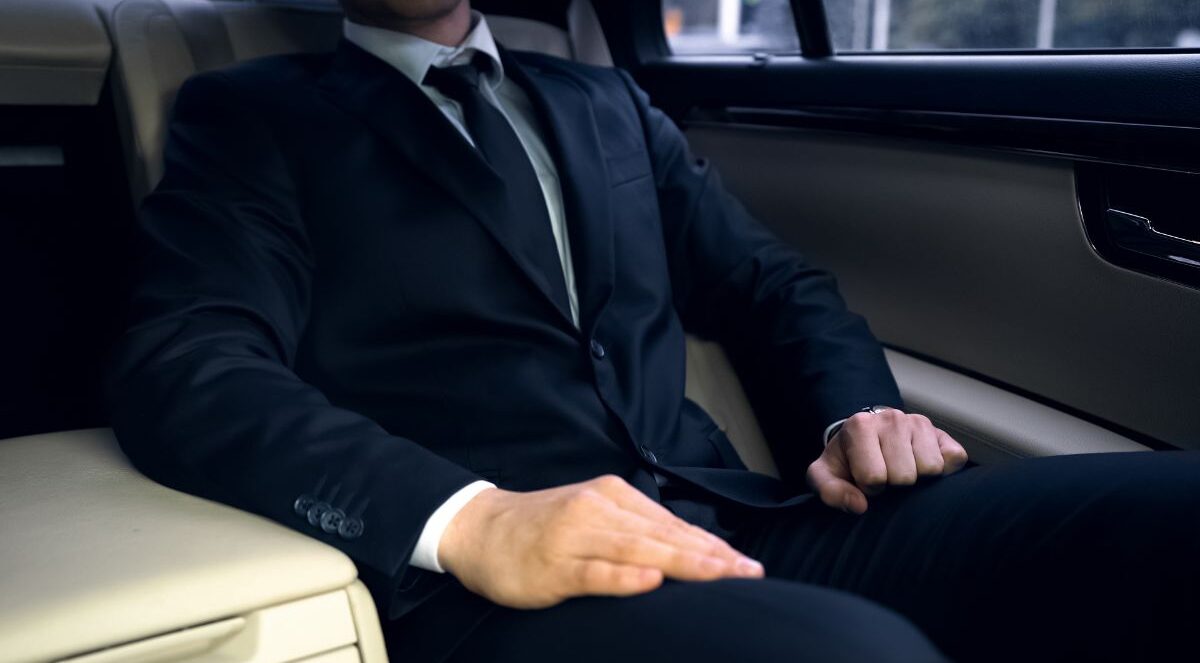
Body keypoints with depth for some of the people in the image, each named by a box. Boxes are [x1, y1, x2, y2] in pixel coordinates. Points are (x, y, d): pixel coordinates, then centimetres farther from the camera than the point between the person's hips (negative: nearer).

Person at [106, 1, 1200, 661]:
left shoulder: (608, 105, 24)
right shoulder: (252, 117, 11)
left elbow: (773, 286, 24)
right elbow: (186, 371, -5)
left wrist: (858, 414, 1)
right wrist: (468, 519, -21)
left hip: (724, 529, 5)